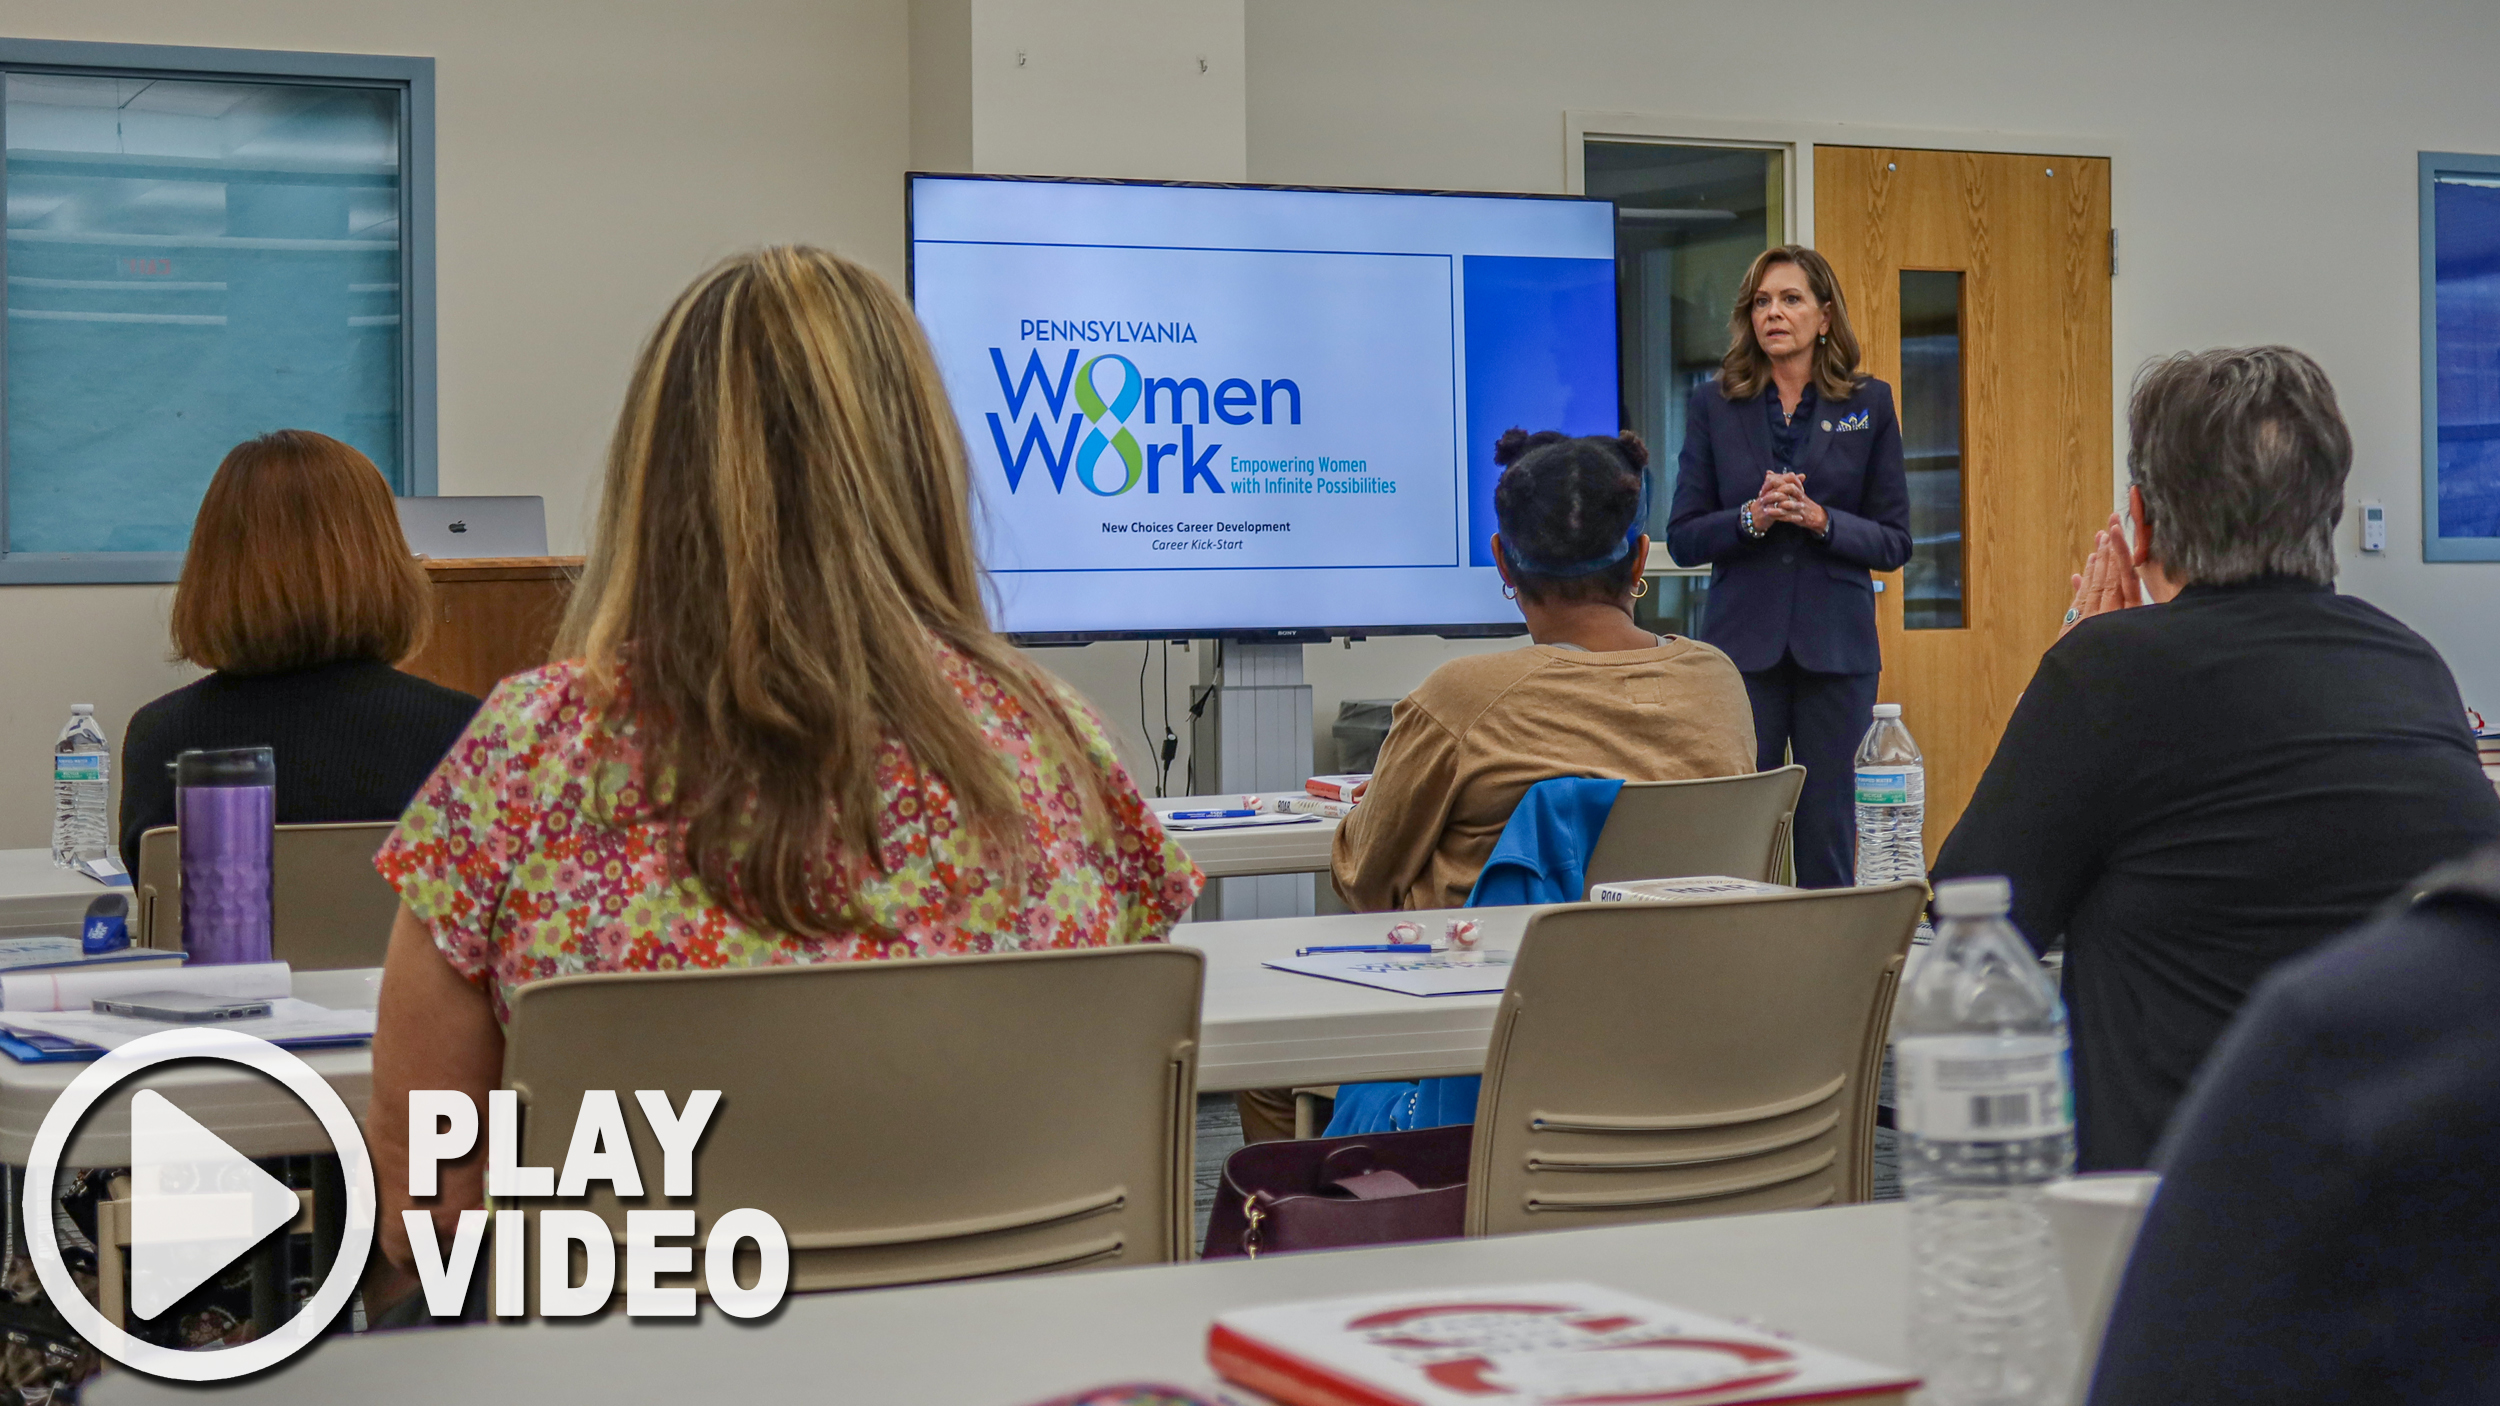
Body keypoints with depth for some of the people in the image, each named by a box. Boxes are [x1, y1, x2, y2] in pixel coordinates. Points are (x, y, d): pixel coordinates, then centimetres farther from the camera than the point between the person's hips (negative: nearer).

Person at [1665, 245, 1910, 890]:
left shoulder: (1868, 403, 5)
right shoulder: (1714, 406, 6)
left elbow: (1894, 541, 3)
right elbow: (1683, 538, 3)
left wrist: (1820, 518, -14)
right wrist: (1751, 517, -15)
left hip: (1835, 643, 0)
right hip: (1743, 641, 0)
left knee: (1828, 825, 3)